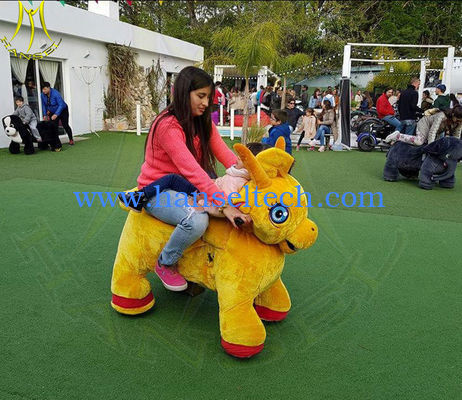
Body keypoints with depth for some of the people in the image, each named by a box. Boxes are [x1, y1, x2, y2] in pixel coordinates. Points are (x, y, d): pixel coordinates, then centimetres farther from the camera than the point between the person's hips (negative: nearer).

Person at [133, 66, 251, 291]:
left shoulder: (203, 122, 4)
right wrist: (223, 206, -40)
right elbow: (192, 171, -33)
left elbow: (225, 155, -10)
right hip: (157, 191, -8)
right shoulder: (168, 125, -23)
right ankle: (165, 264, -5)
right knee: (196, 220, -34)